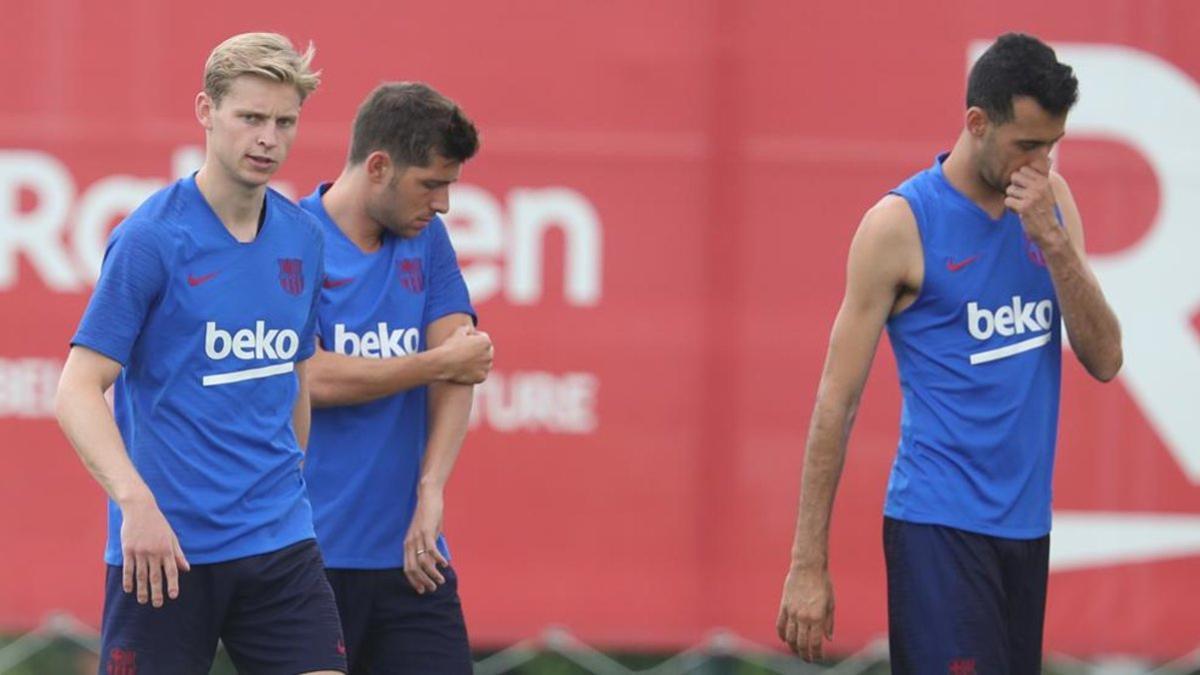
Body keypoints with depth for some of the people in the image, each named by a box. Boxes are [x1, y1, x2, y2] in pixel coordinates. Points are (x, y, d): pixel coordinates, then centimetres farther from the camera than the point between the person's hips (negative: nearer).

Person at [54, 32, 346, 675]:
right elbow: (78, 391, -12)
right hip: (165, 547, -5)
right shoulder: (149, 237, -10)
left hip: (280, 543, 5)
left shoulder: (302, 237, 8)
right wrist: (136, 501, -25)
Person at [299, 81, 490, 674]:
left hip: (410, 556, 5)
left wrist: (431, 491, -11)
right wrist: (442, 362, -7)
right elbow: (313, 378, -15)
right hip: (309, 555, -5)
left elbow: (461, 368, 3)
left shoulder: (426, 240, 11)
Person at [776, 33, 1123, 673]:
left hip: (1026, 520, 6)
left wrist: (1051, 238, -12)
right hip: (940, 523, -6)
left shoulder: (1050, 201, 8)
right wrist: (808, 565, -10)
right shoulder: (901, 223, -9)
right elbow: (837, 399, -7)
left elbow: (1104, 360, 3)